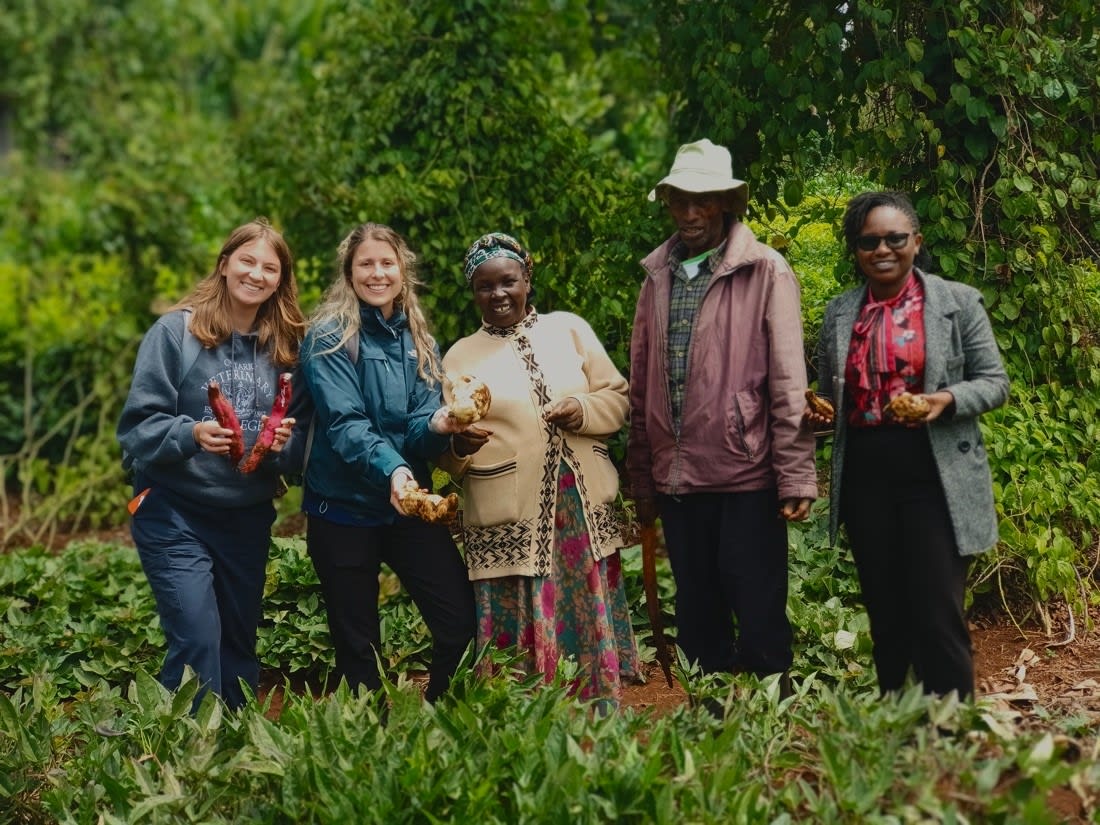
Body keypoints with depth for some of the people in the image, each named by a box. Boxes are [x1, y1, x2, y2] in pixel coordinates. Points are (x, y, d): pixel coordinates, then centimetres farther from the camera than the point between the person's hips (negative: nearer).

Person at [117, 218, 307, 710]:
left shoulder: (283, 347, 5)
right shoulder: (176, 332, -7)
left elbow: (295, 449, 10)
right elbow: (139, 425, -10)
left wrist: (283, 444, -12)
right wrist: (191, 434, -28)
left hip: (248, 517, 5)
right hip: (175, 511, -5)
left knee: (239, 642, 11)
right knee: (197, 639, -15)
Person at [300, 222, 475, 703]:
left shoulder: (419, 341, 9)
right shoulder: (330, 338, -7)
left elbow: (422, 424, 1)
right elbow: (344, 424, -18)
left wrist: (437, 425, -24)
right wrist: (391, 469, -35)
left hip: (408, 505, 4)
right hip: (344, 509, -4)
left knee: (461, 624, -5)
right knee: (358, 647, 3)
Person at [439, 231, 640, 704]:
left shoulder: (569, 329, 10)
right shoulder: (461, 356, 9)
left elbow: (618, 396, 10)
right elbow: (445, 449, 7)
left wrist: (585, 410, -10)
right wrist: (459, 446, -16)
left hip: (582, 510, 1)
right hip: (507, 522, -1)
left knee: (589, 625, 4)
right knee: (522, 637, -3)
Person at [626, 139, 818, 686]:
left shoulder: (765, 272, -3)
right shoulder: (657, 275, 11)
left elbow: (788, 381, -7)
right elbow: (641, 387, 12)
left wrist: (795, 477, -12)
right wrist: (642, 478, 11)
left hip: (746, 477, -5)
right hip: (677, 478, 5)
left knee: (759, 620, 1)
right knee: (697, 619, 14)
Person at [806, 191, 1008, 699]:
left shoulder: (958, 302, 1)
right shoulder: (839, 313, 11)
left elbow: (995, 382, 1)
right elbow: (827, 394, 19)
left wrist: (949, 400, -18)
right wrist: (818, 413, -4)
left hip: (936, 476, -4)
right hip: (866, 478, 4)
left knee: (938, 617, -7)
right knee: (886, 617, 11)